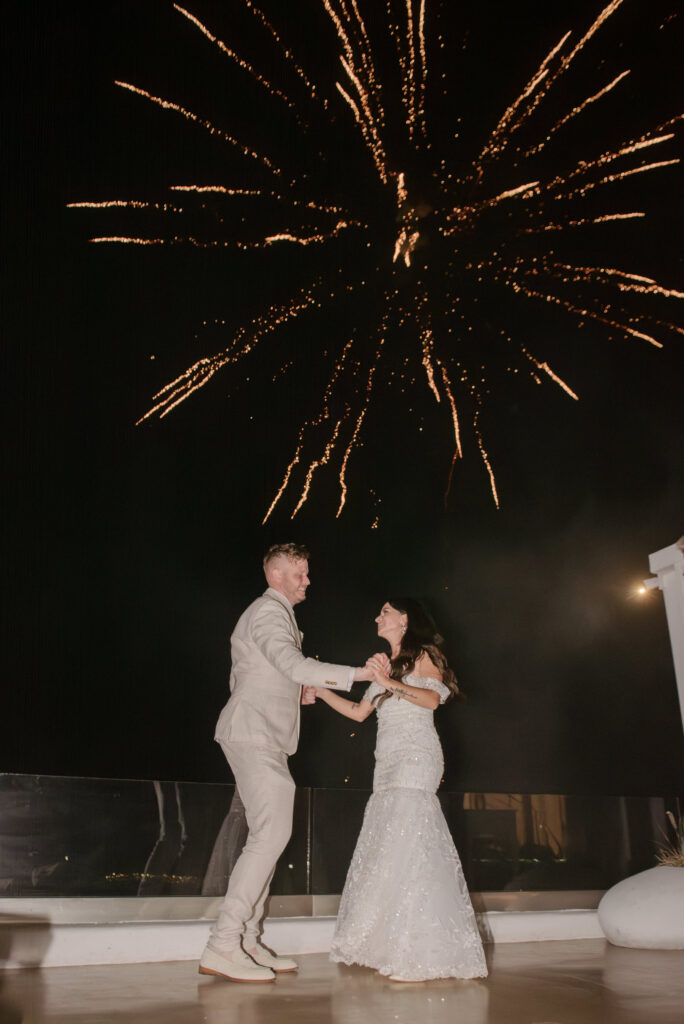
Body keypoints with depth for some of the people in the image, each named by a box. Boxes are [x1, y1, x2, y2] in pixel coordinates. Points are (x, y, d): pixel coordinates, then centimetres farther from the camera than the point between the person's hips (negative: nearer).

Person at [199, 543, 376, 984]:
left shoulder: (276, 614, 23)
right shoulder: (268, 612, -10)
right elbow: (294, 665, -26)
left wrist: (297, 693, 17)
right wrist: (359, 673, -26)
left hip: (262, 738, 11)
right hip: (254, 734, -11)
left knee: (269, 835, 9)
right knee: (271, 834, -15)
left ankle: (247, 941, 14)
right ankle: (223, 946, -13)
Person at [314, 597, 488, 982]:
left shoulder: (423, 655, 2)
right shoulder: (389, 664, 23)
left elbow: (433, 699, -16)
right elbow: (359, 712, 24)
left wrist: (390, 684, -26)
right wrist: (321, 692, 21)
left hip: (415, 757, -7)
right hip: (390, 763, 7)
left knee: (407, 846, -13)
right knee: (389, 849, 2)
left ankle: (424, 955, -9)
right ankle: (393, 947, 6)